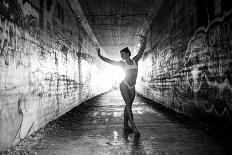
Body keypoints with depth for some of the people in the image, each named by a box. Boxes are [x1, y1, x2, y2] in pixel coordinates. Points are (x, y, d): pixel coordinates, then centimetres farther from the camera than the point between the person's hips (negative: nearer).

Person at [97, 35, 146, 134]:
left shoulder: (135, 60, 6)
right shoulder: (122, 63, 3)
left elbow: (142, 49, 1)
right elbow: (108, 61, 5)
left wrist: (144, 40, -14)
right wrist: (99, 55, -1)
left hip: (132, 87, 3)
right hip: (124, 85, -3)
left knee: (128, 105, 8)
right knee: (128, 104, -13)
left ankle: (126, 125, 17)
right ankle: (133, 126, -15)